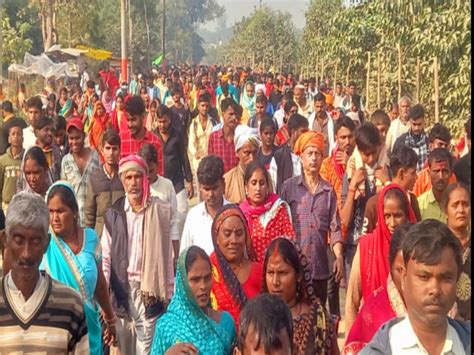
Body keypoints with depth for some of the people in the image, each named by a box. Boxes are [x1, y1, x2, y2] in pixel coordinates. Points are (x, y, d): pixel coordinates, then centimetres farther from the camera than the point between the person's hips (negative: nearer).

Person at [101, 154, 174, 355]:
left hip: (149, 289, -2)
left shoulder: (160, 211, -2)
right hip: (121, 289, 2)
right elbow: (105, 256, 2)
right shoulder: (113, 214, 3)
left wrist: (169, 293, 0)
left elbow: (167, 255, 0)